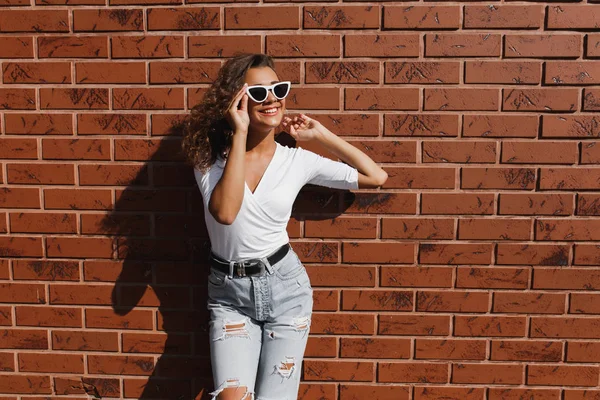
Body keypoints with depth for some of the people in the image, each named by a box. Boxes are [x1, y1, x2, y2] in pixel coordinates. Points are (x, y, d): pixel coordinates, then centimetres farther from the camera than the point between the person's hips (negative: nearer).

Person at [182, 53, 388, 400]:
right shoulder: (210, 156, -5)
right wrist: (239, 134, -22)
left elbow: (376, 177, 0)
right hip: (229, 292, 0)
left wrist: (320, 134, -3)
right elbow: (225, 212, -25)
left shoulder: (297, 160, -3)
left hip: (284, 285, 1)